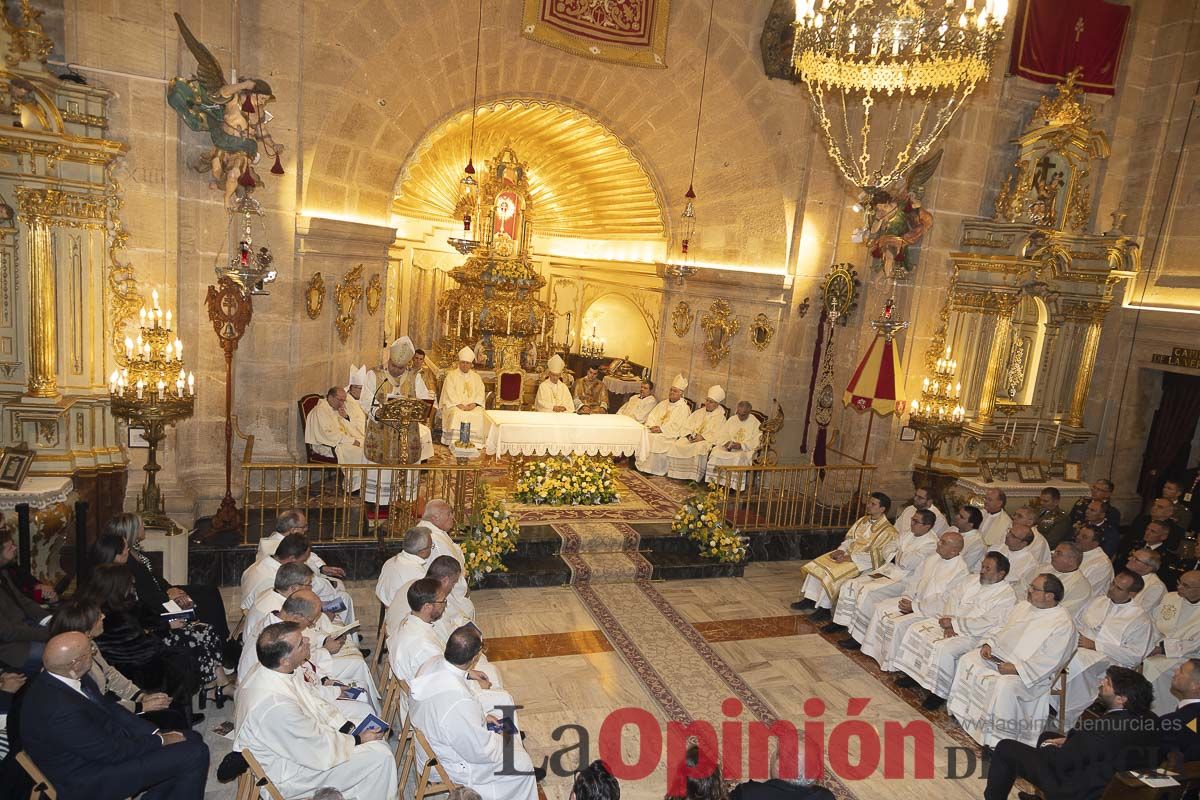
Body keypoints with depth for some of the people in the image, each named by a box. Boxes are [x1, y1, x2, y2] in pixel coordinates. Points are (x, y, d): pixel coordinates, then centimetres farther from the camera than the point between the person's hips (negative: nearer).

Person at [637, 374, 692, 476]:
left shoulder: (683, 408, -4)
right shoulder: (664, 403, 18)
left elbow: (675, 426, -13)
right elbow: (652, 415, 12)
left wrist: (660, 429, -18)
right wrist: (652, 426, -7)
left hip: (670, 435, -6)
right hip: (656, 430, 6)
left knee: (655, 438, -31)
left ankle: (653, 469, -21)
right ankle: (641, 463, -13)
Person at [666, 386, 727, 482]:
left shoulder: (720, 417, 3)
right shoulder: (698, 412, 19)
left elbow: (716, 434, -10)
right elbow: (687, 425, 13)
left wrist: (702, 437, -20)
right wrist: (689, 435, -7)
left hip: (706, 441, -5)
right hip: (691, 438, 5)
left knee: (698, 448, -37)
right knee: (676, 445, -21)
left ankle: (694, 477, -29)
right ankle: (676, 473, -15)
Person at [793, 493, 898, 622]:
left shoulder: (888, 532, -13)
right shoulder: (862, 520, 10)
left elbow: (874, 556, -19)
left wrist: (850, 558, -21)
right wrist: (841, 550, -6)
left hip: (861, 562, -7)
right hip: (848, 554, 8)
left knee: (832, 573, -28)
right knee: (816, 565, -8)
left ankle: (824, 609, -14)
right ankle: (809, 599, -1)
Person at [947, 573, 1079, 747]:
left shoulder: (1063, 623, -16)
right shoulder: (1024, 606, 9)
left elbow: (1049, 661, -21)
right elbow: (1003, 630, 19)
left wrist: (1016, 669, -25)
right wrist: (989, 644, 1)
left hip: (1030, 673, -8)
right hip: (999, 655, 9)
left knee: (1004, 686, -33)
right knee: (967, 661, -3)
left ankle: (998, 739, -19)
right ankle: (963, 712, 9)